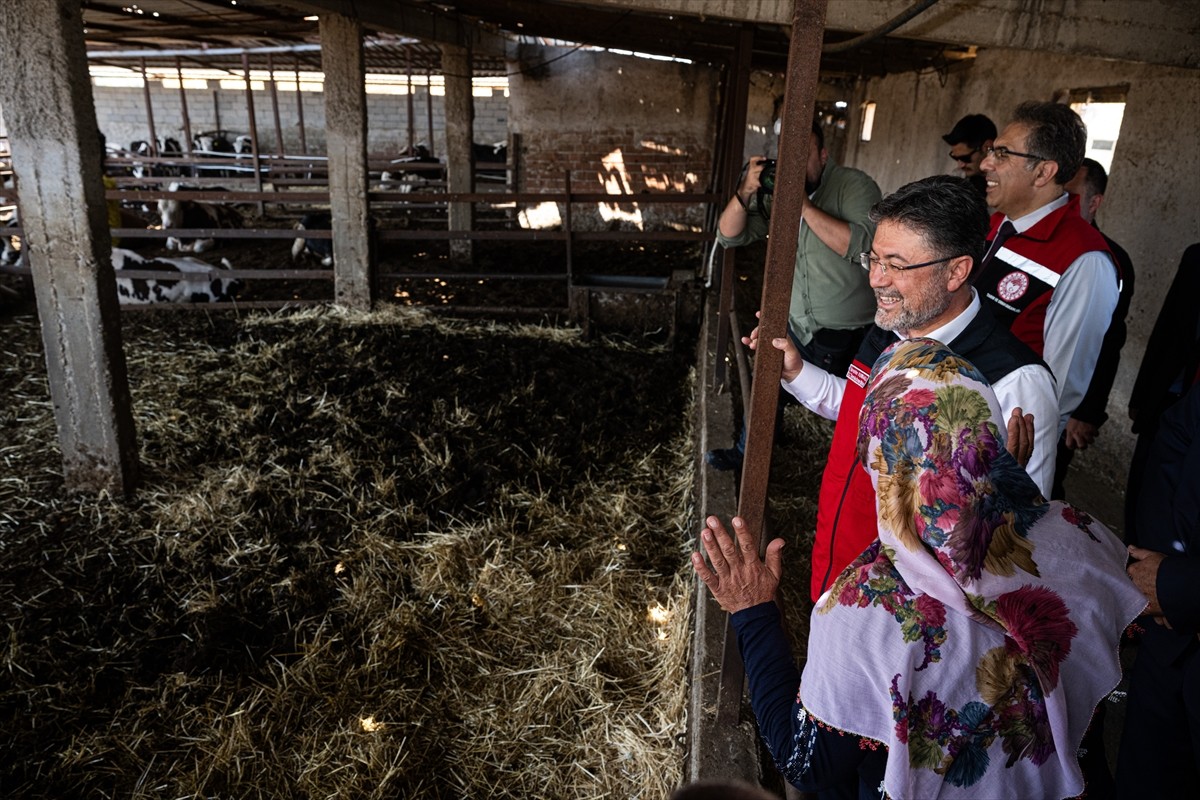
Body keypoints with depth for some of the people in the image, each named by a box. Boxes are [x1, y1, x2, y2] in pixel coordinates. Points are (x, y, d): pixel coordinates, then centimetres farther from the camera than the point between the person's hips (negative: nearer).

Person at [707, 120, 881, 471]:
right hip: (795, 323, 6)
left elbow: (864, 245, -34)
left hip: (847, 336, -5)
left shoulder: (855, 186, -17)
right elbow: (729, 236, -5)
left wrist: (805, 206, -34)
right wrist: (745, 192, -23)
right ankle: (746, 453, 40)